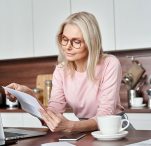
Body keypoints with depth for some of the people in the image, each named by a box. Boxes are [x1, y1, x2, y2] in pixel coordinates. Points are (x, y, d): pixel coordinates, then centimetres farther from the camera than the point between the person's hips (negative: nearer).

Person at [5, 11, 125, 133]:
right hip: (84, 129, 2)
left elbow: (105, 116, -22)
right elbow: (54, 111, -9)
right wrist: (31, 97, -26)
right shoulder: (61, 70, -2)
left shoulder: (110, 64, -17)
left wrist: (69, 126, -38)